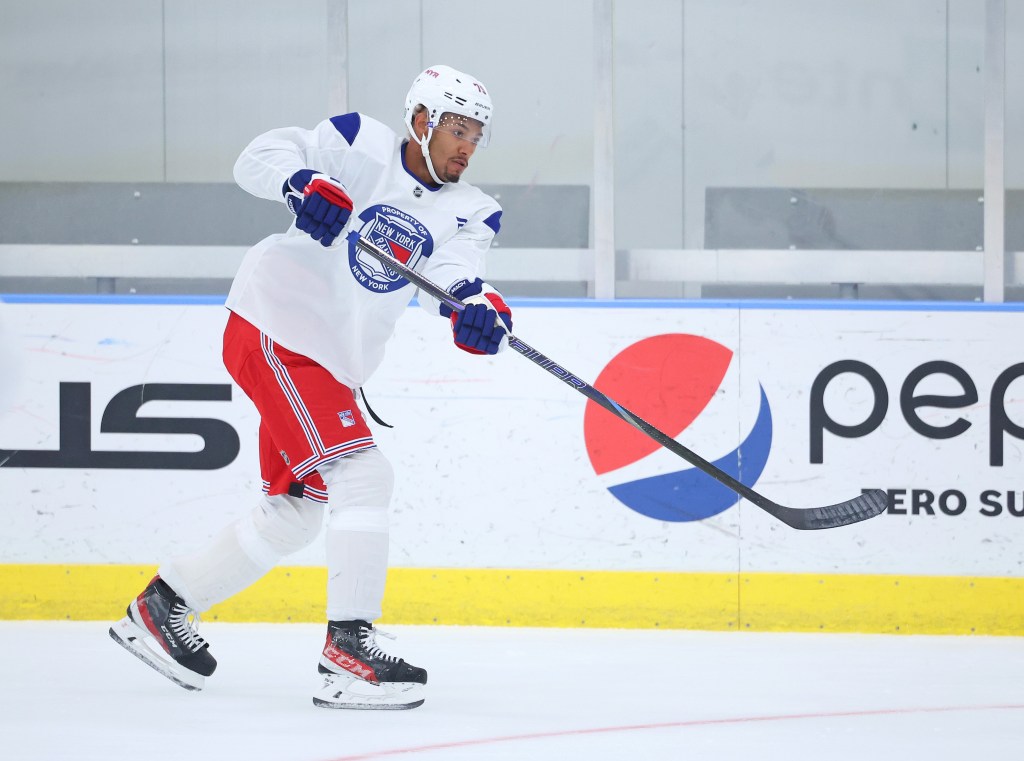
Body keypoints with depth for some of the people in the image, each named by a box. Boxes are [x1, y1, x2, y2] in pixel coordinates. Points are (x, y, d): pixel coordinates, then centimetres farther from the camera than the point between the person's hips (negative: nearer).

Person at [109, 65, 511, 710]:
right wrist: (302, 183, -34)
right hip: (274, 333, -8)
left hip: (331, 365, 8)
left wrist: (478, 305, -37)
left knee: (295, 514, 18)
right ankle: (348, 653, -25)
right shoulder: (360, 146, -7)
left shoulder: (472, 212, 5)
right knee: (362, 474, -21)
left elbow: (449, 274, -14)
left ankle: (163, 606, 32)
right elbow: (260, 159, -12)